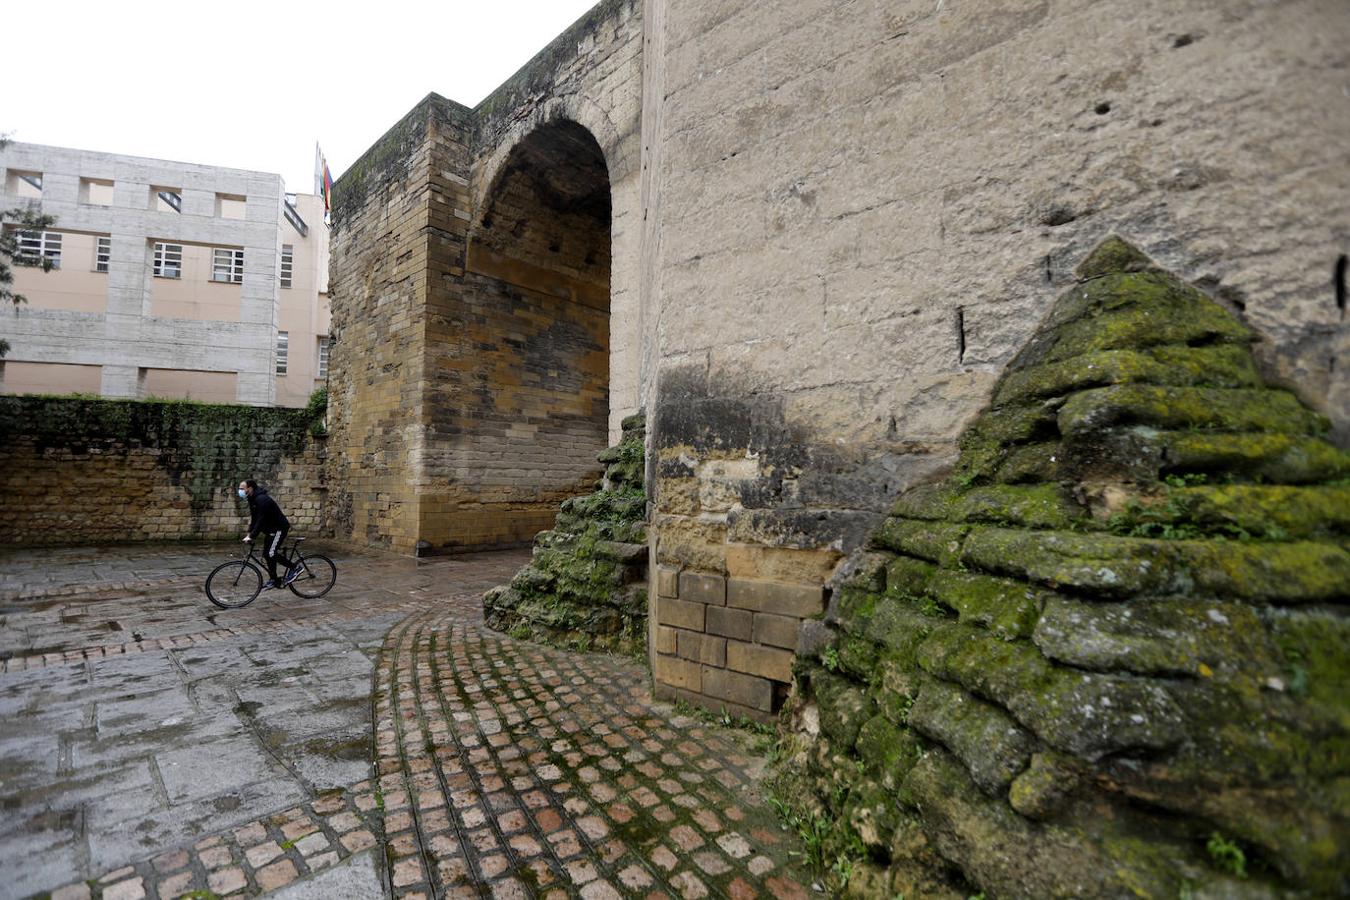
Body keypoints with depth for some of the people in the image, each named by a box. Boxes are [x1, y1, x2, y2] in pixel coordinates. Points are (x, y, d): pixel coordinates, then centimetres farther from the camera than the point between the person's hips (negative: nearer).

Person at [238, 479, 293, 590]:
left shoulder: (261, 499, -23)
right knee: (267, 553, 10)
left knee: (270, 553, -12)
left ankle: (274, 580, -2)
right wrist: (249, 534, 1)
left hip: (279, 528, -10)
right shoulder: (253, 499, 8)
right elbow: (253, 518, 10)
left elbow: (261, 520, -27)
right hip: (271, 529, 10)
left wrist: (251, 536, -28)